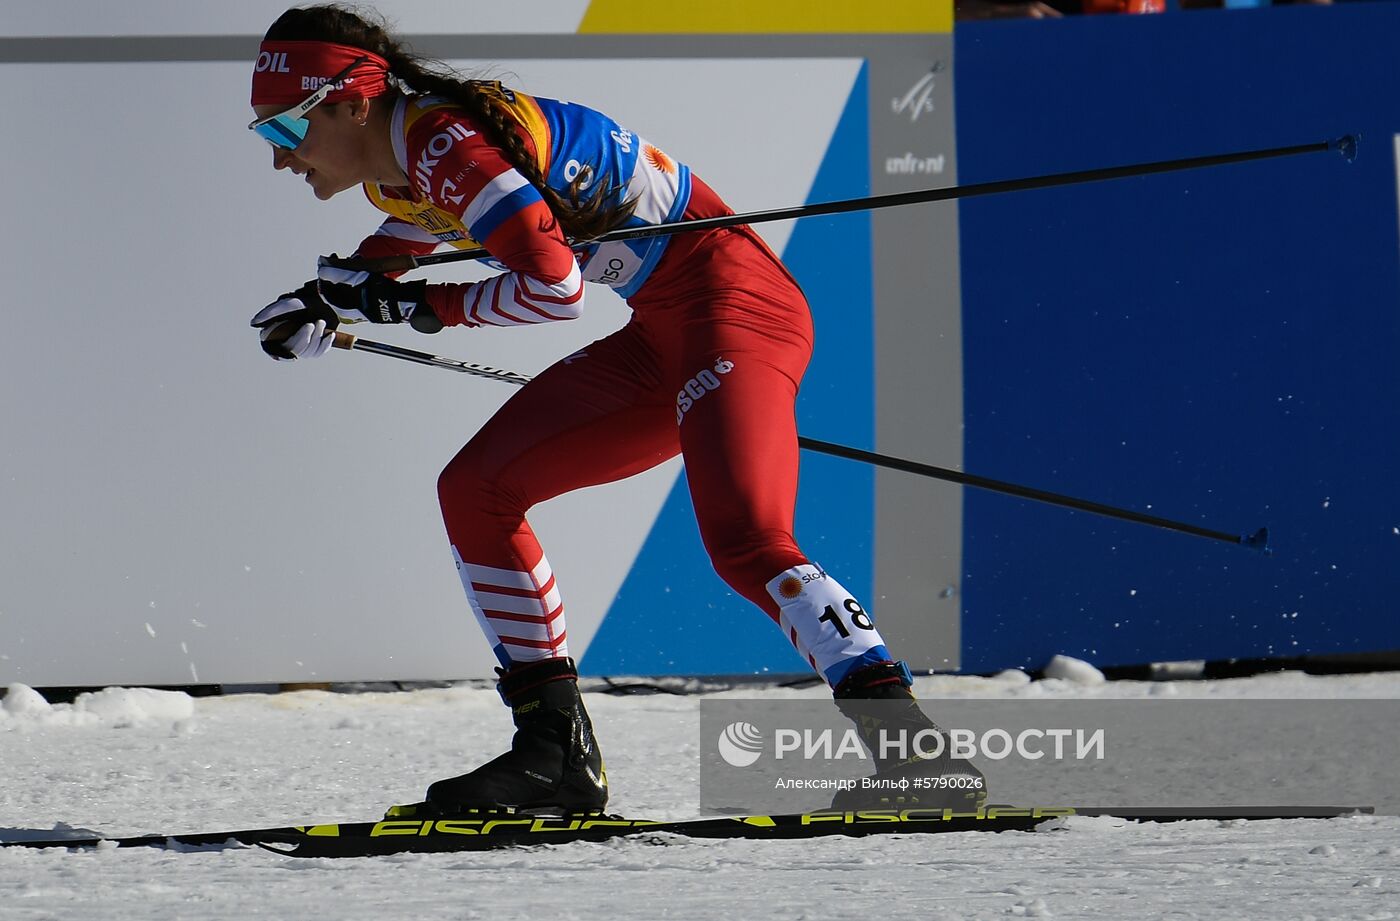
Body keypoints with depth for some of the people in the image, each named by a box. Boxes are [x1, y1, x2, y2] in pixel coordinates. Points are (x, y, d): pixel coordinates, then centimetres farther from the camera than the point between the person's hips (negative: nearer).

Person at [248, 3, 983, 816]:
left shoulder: (443, 140, -17)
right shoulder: (397, 171, 12)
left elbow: (554, 286, -25)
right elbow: (399, 248, 37)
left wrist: (420, 307, -14)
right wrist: (325, 309, 18)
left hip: (733, 300, -10)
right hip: (663, 337, 10)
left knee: (744, 542, -28)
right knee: (475, 492, 7)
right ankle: (557, 755, 8)